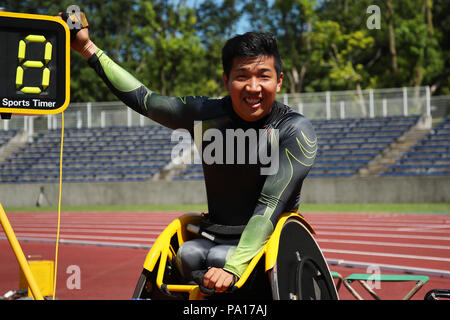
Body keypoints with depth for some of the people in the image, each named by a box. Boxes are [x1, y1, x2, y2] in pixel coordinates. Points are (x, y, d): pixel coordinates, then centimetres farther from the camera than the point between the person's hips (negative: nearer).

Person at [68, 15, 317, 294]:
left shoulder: (296, 130, -14)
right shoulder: (206, 114, -2)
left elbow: (271, 205, -23)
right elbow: (142, 99, 9)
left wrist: (234, 266, -34)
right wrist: (88, 48, 10)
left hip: (272, 239, -3)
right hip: (214, 236, 4)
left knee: (219, 257, -32)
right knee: (189, 255, -28)